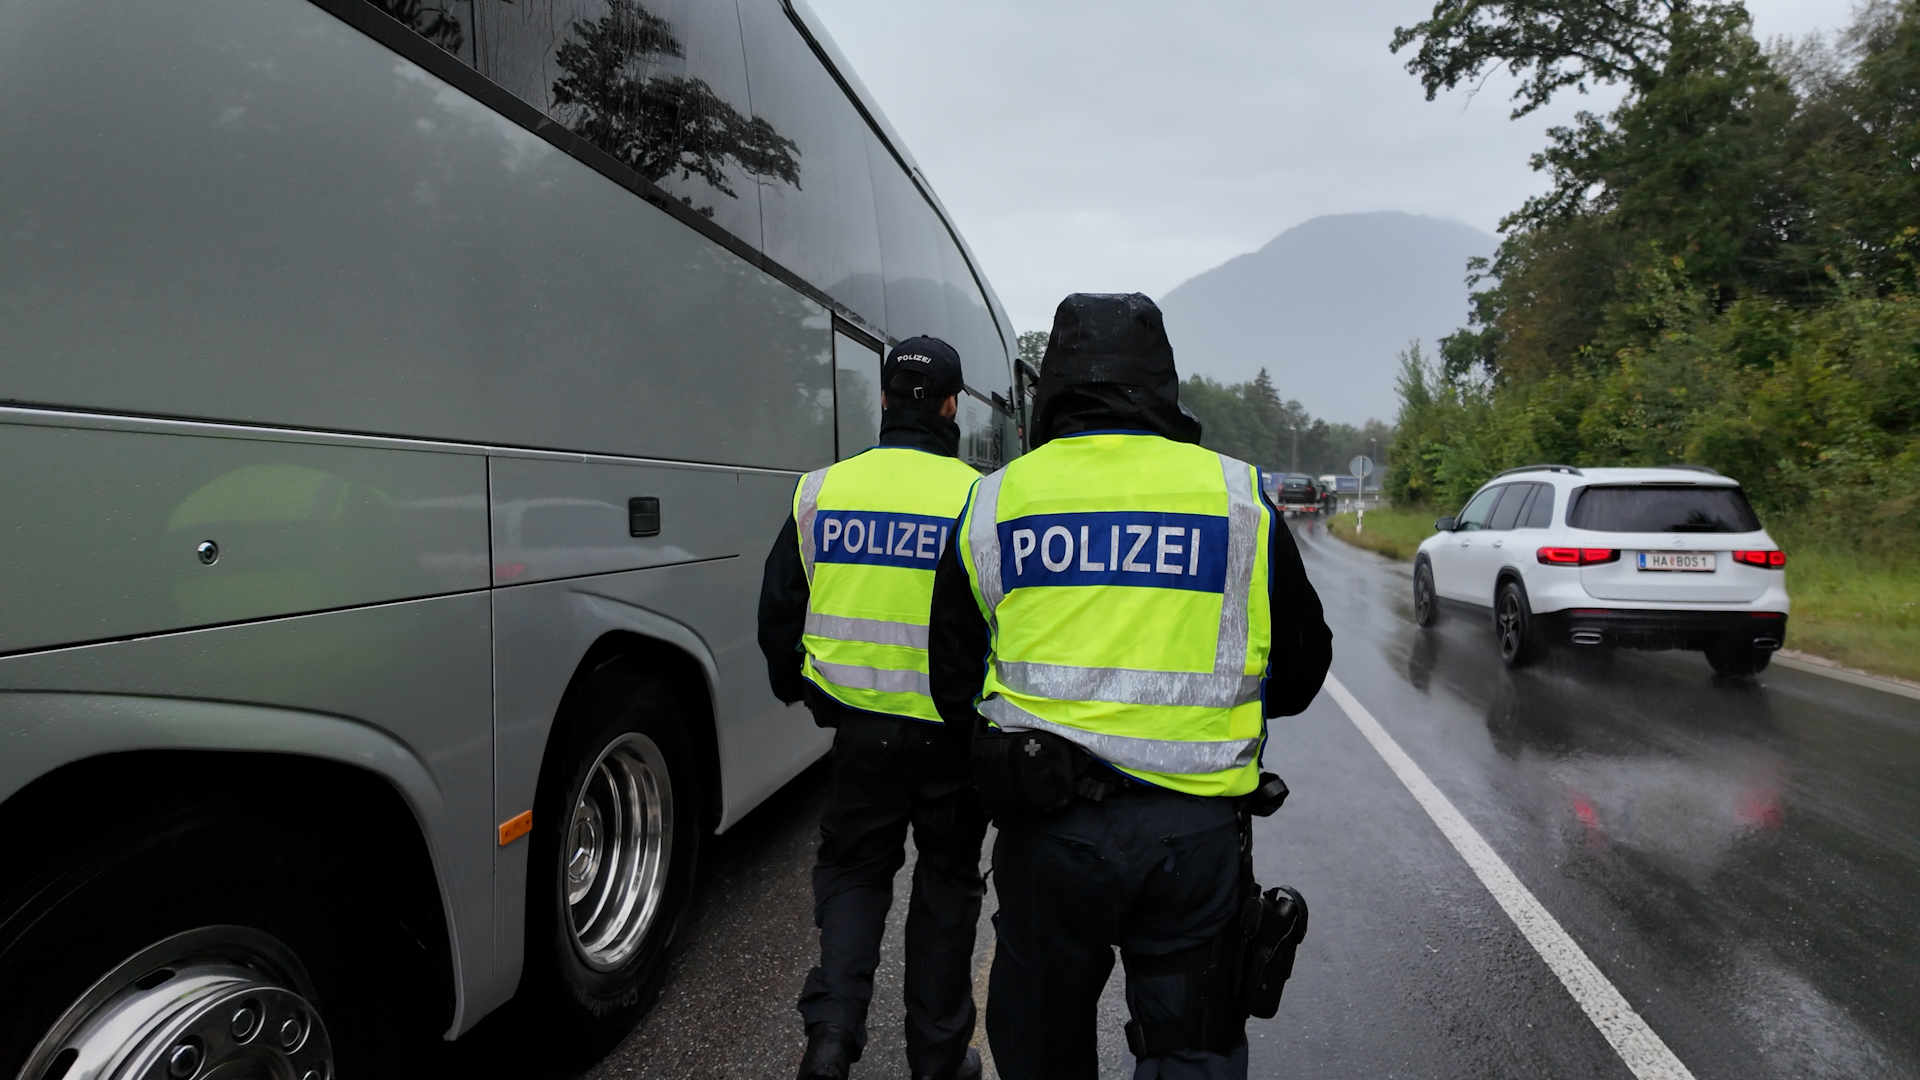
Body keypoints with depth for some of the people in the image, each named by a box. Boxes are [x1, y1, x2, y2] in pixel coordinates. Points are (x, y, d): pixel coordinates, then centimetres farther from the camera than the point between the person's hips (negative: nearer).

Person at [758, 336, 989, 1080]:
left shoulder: (823, 490, -2)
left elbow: (779, 609, 5)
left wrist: (798, 688, 21)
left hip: (862, 722, 2)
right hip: (955, 734, -1)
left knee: (853, 870, 20)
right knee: (946, 881, 15)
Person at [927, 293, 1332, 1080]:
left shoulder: (994, 502, 2)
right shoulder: (1239, 496, 1)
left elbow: (953, 687, 7)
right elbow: (1302, 669, 10)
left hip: (1047, 822, 1)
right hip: (1197, 829, 0)